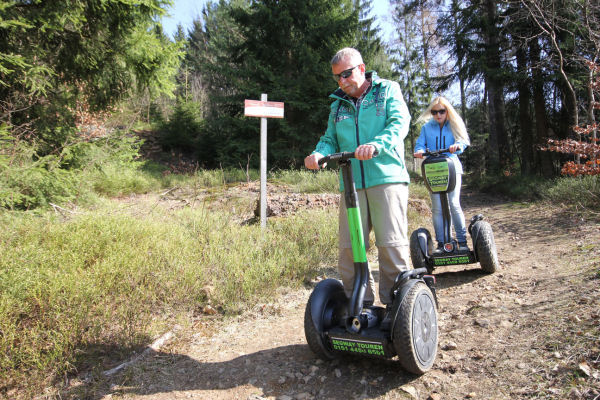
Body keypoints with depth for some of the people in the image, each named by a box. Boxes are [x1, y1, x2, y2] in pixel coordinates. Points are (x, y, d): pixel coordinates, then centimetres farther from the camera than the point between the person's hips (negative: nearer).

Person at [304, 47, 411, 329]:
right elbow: (331, 139, 17)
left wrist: (375, 146, -24)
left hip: (386, 178, -4)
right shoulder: (338, 105, 23)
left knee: (391, 245, -6)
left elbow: (399, 122, -5)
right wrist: (319, 154, -7)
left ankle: (395, 306, 7)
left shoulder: (387, 90, 11)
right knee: (349, 247, 0)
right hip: (351, 183, 4)